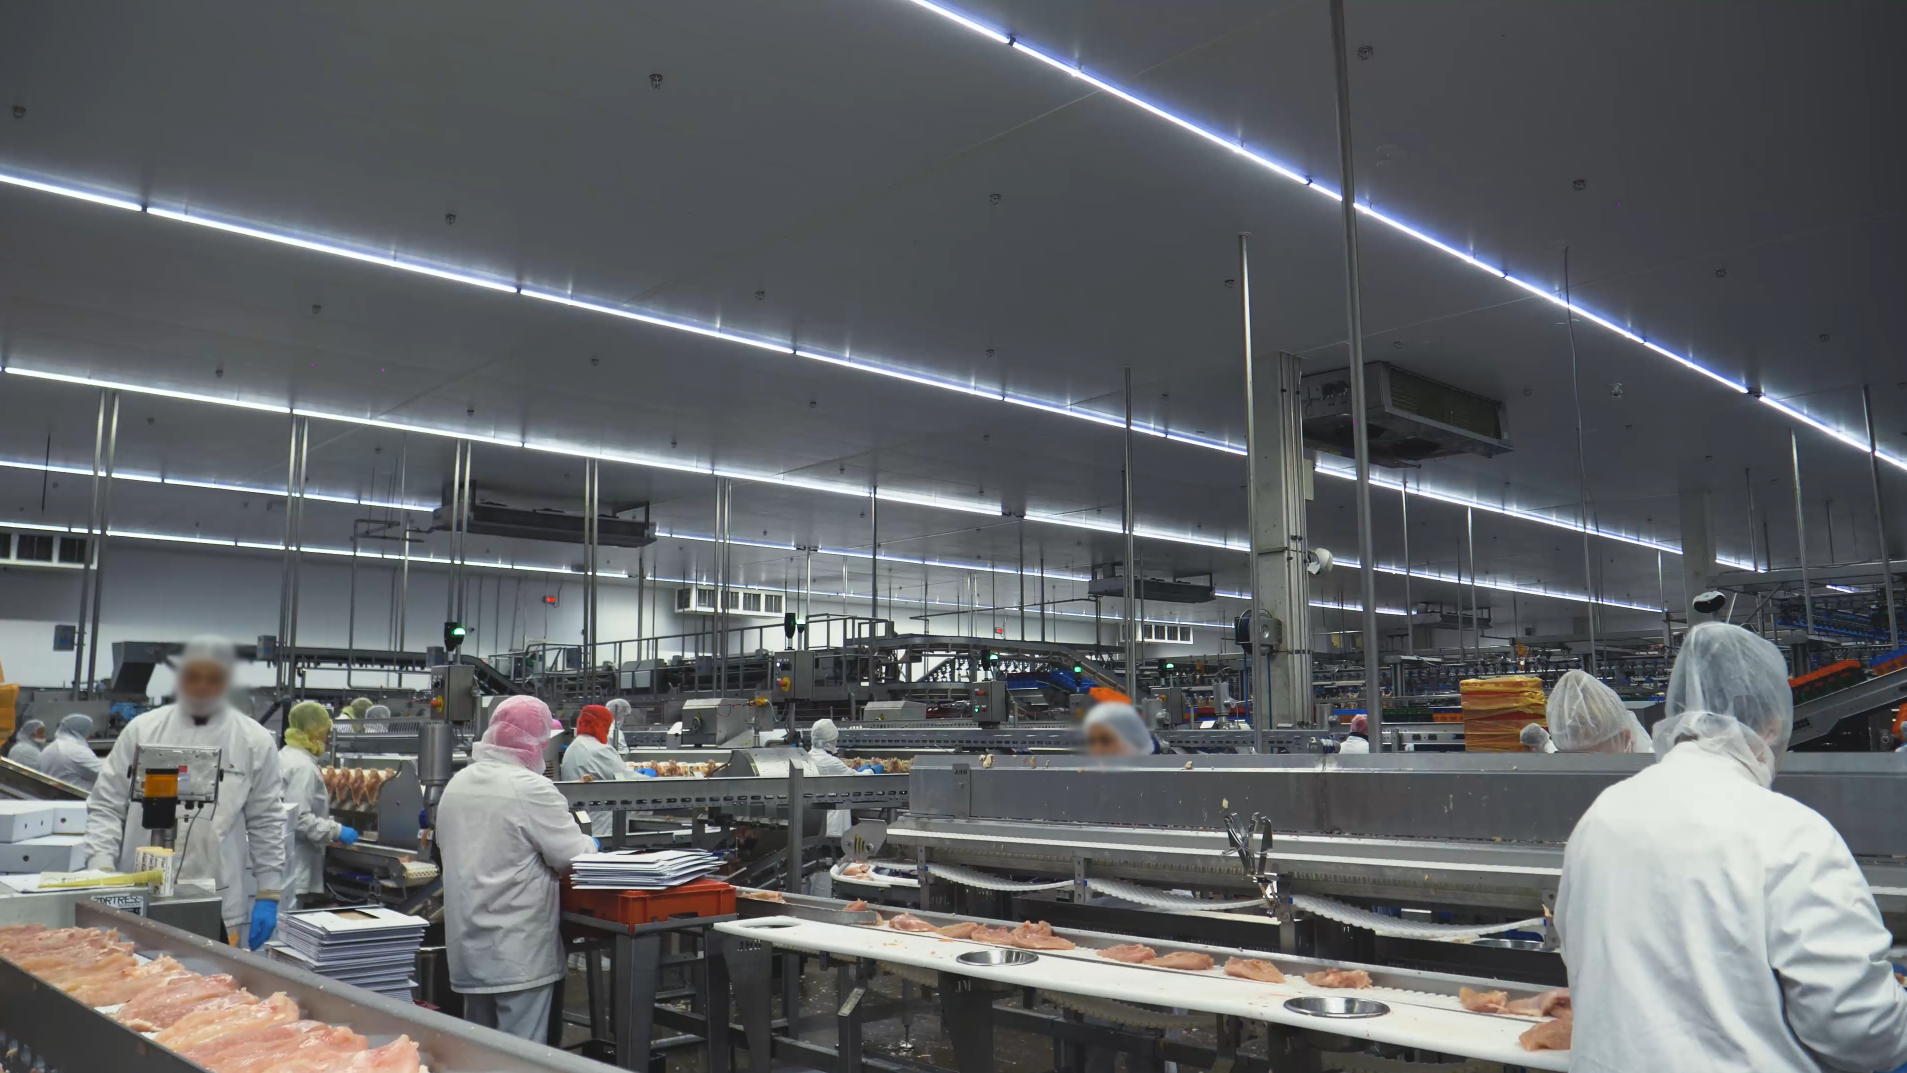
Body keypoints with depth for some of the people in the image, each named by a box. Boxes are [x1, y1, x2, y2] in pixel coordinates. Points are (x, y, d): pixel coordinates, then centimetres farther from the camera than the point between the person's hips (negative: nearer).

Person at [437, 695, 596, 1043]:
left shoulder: (457, 784, 5)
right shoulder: (531, 789, -18)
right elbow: (573, 856, -15)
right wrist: (589, 843, 8)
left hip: (468, 947, 8)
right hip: (519, 954, -8)